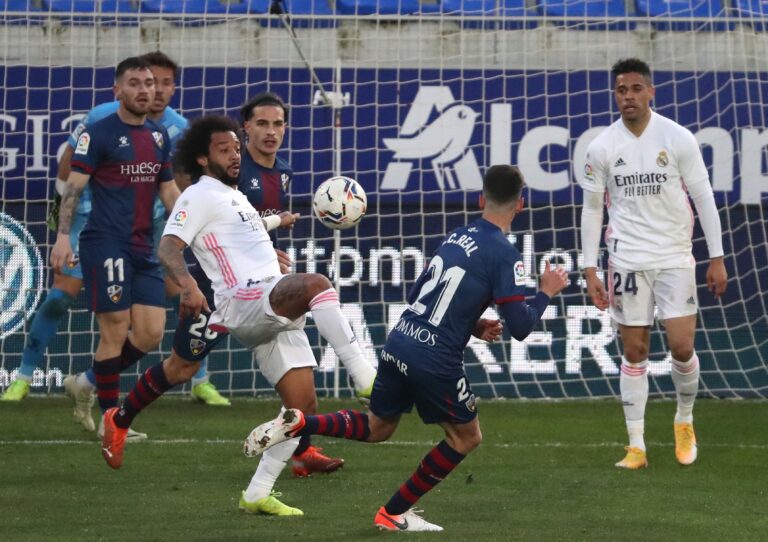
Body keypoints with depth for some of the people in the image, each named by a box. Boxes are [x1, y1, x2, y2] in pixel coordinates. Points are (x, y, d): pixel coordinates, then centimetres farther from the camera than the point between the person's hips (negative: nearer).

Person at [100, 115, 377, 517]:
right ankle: (366, 379, -41)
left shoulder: (235, 197, 27)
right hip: (243, 302, -9)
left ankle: (257, 494, 7)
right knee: (316, 284, -36)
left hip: (277, 312, 9)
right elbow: (168, 247, -15)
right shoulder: (200, 196, -1)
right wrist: (187, 283, -33)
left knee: (304, 405, 0)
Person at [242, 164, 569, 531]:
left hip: (399, 342, 7)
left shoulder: (457, 236, 12)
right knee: (466, 436, 16)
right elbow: (520, 328, -13)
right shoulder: (504, 255, -10)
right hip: (436, 359, -7)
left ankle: (297, 424, 3)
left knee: (377, 427, 25)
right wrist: (546, 293, 5)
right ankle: (394, 514, 18)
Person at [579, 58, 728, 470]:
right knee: (634, 351, 2)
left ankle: (684, 421, 21)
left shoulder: (678, 139, -5)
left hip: (675, 258, -1)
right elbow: (591, 208, 6)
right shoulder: (602, 147, -1)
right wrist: (590, 271, 2)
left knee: (682, 346, -7)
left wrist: (717, 258, -2)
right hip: (627, 261, 1)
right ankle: (636, 447, 8)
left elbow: (703, 197, 0)